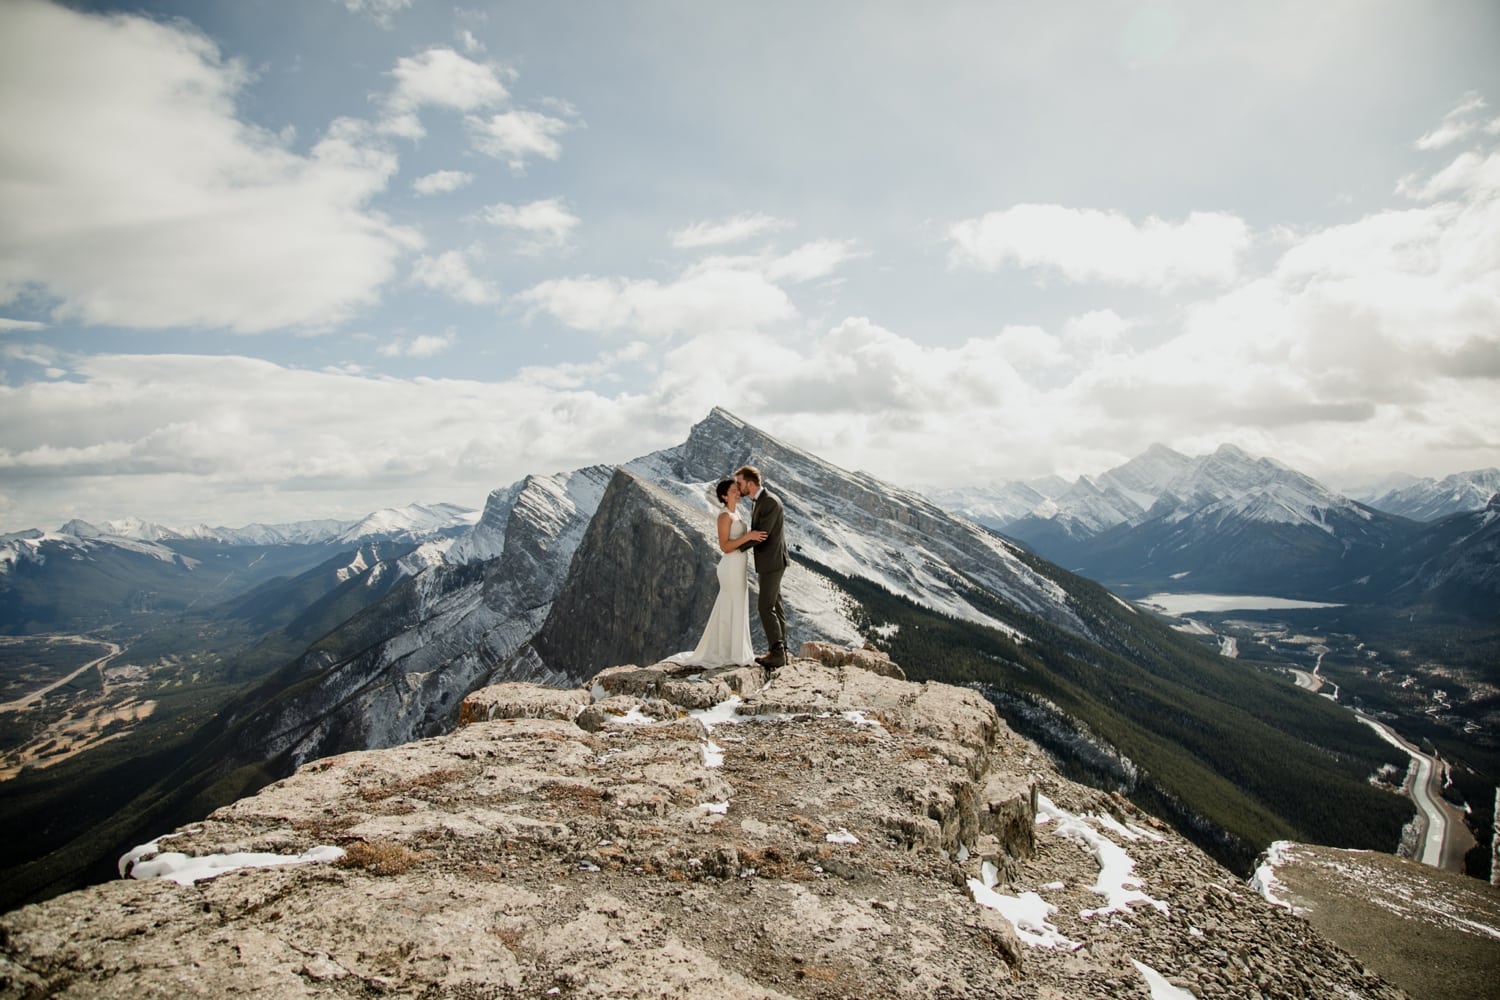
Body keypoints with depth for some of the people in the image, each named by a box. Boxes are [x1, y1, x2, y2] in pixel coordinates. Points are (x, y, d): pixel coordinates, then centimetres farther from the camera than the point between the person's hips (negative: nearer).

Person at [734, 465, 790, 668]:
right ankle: (780, 651, 17)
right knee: (775, 606, 11)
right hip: (767, 562, 10)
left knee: (766, 607, -9)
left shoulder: (771, 502, -20)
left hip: (772, 562, -10)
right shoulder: (757, 501, 12)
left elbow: (761, 535, -21)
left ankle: (776, 653, -5)